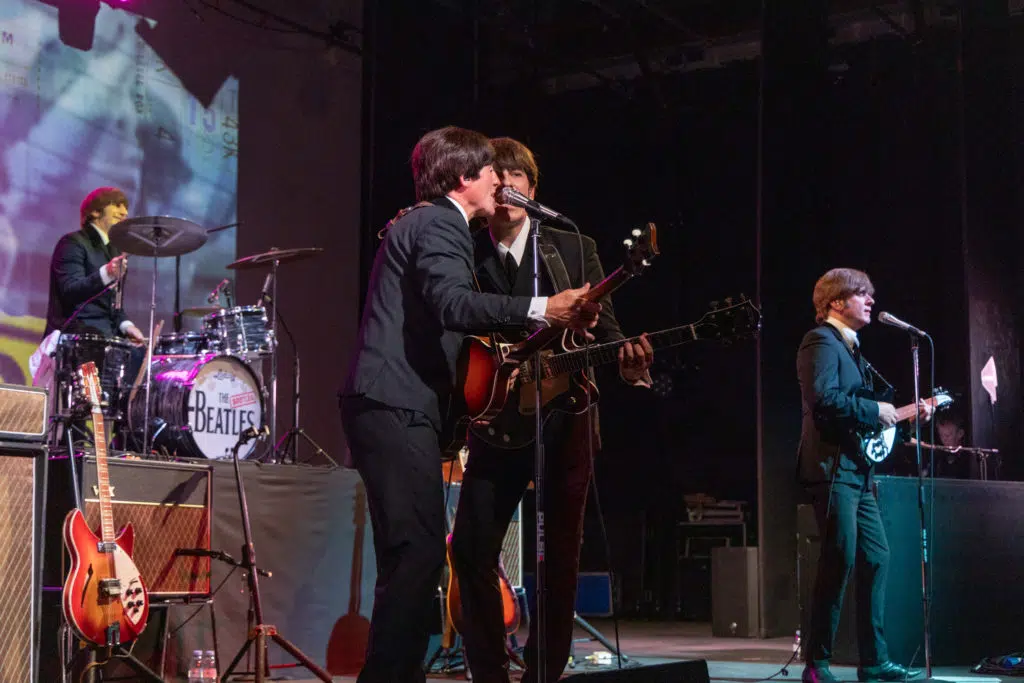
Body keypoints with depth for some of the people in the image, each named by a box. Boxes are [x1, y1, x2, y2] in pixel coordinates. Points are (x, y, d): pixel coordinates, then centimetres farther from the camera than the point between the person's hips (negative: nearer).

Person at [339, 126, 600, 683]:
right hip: (398, 407, -11)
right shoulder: (438, 224, -7)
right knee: (420, 550, -15)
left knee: (412, 554, 11)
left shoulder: (421, 222, 25)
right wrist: (542, 310, -33)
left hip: (389, 407, 11)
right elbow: (453, 304, -25)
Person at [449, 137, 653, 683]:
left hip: (565, 419, -1)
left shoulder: (574, 248, 4)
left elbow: (604, 325, 2)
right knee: (471, 548, -6)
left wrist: (627, 359, -20)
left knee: (560, 556, 3)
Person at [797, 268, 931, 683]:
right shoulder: (822, 342, -8)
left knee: (876, 558, 8)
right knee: (840, 561, -11)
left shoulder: (849, 347, 23)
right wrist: (875, 411, -13)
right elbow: (824, 399, -23)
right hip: (831, 467, -10)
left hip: (856, 470, 10)